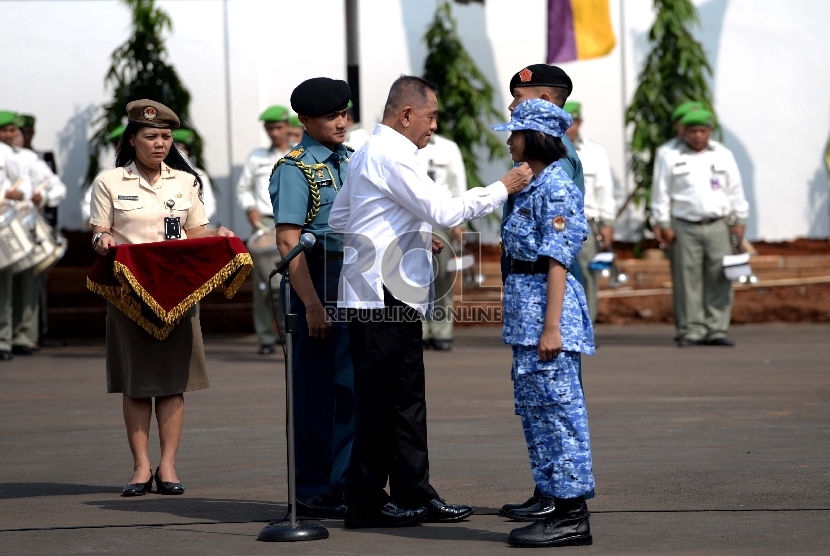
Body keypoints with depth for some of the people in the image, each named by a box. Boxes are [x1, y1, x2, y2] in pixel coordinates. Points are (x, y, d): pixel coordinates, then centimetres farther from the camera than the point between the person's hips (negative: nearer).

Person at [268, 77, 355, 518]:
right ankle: (313, 493, 5)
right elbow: (288, 241, -16)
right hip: (319, 285, -7)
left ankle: (346, 484, 20)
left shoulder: (352, 162, 15)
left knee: (355, 387, 10)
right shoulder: (295, 169, -9)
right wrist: (312, 305, -22)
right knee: (317, 390, -2)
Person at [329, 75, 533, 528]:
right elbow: (444, 211, -20)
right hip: (384, 298, -11)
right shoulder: (391, 155, -14)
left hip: (395, 298, 11)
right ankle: (365, 503, 0)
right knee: (379, 401, -5)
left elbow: (338, 220, 24)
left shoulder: (367, 154, 19)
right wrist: (502, 188, -12)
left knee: (406, 398, 12)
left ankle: (413, 493, 16)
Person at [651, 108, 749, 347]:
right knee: (690, 280, -3)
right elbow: (661, 194, 5)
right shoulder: (670, 159, 5)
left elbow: (735, 191, 13)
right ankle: (694, 330, 2)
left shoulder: (723, 156, 12)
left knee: (719, 280, -3)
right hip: (685, 228, -1)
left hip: (718, 226, 2)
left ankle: (717, 330, 0)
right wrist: (663, 224, 0)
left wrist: (740, 221, 8)